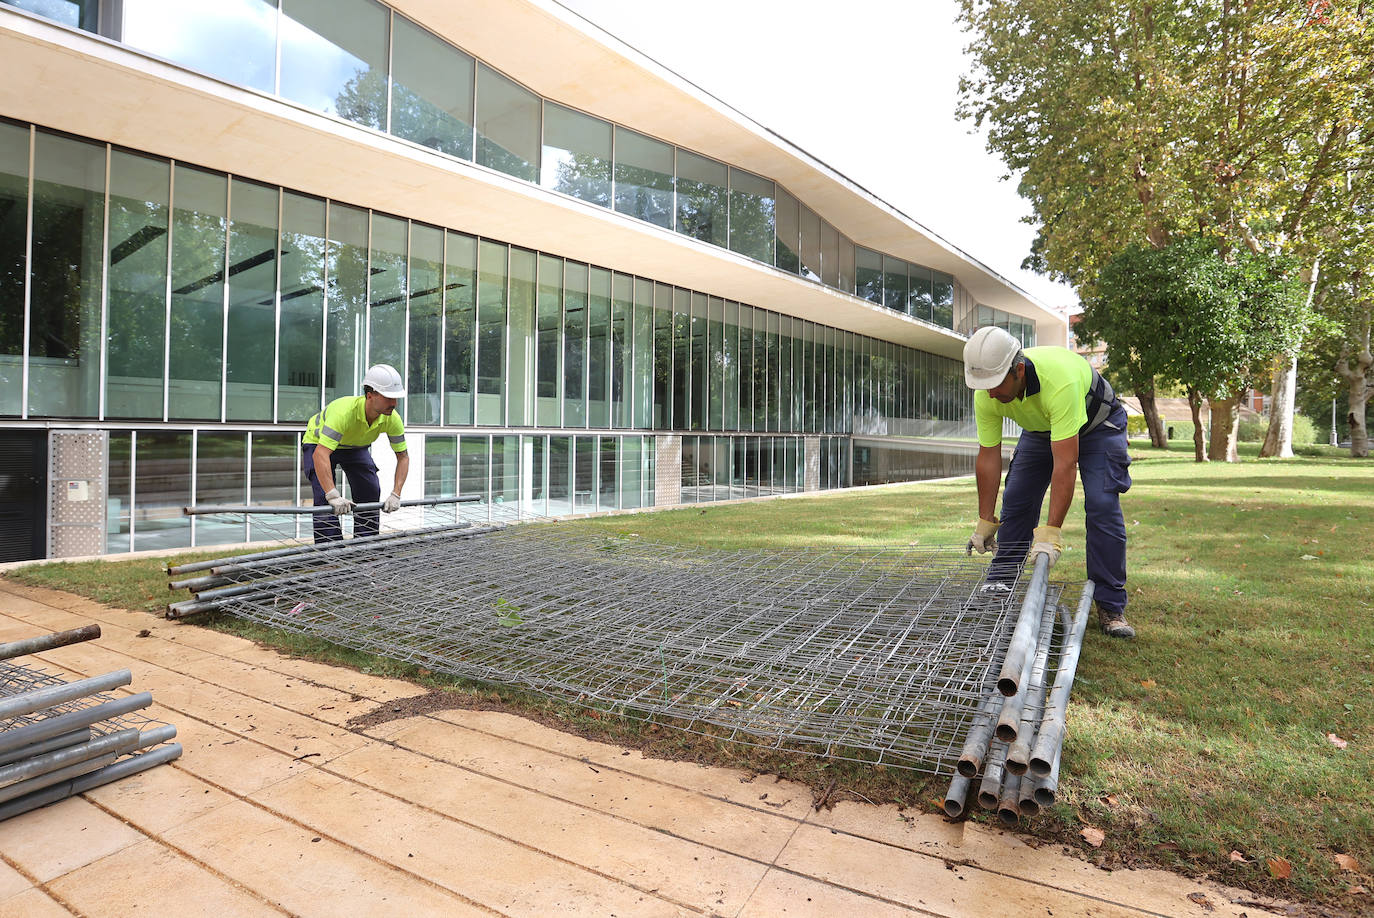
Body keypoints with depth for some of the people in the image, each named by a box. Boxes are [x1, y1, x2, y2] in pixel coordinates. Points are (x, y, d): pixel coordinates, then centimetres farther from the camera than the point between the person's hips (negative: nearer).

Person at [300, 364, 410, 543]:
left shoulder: (392, 419, -27)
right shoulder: (345, 411, -43)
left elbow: (403, 456, -16)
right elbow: (320, 454, -49)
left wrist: (395, 494, -27)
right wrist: (333, 496, -57)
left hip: (355, 446, 5)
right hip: (318, 443, -4)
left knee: (371, 493, -4)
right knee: (325, 497, -19)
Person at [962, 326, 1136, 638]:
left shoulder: (1060, 379, -45)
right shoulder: (986, 395, -28)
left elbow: (1065, 464, -45)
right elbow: (988, 458, -18)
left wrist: (1051, 531, -47)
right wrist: (985, 521, -14)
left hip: (1098, 424, -4)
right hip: (1040, 428, 5)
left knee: (1102, 506, -17)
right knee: (1015, 502, -1)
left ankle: (1110, 606, -5)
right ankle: (998, 588, 12)